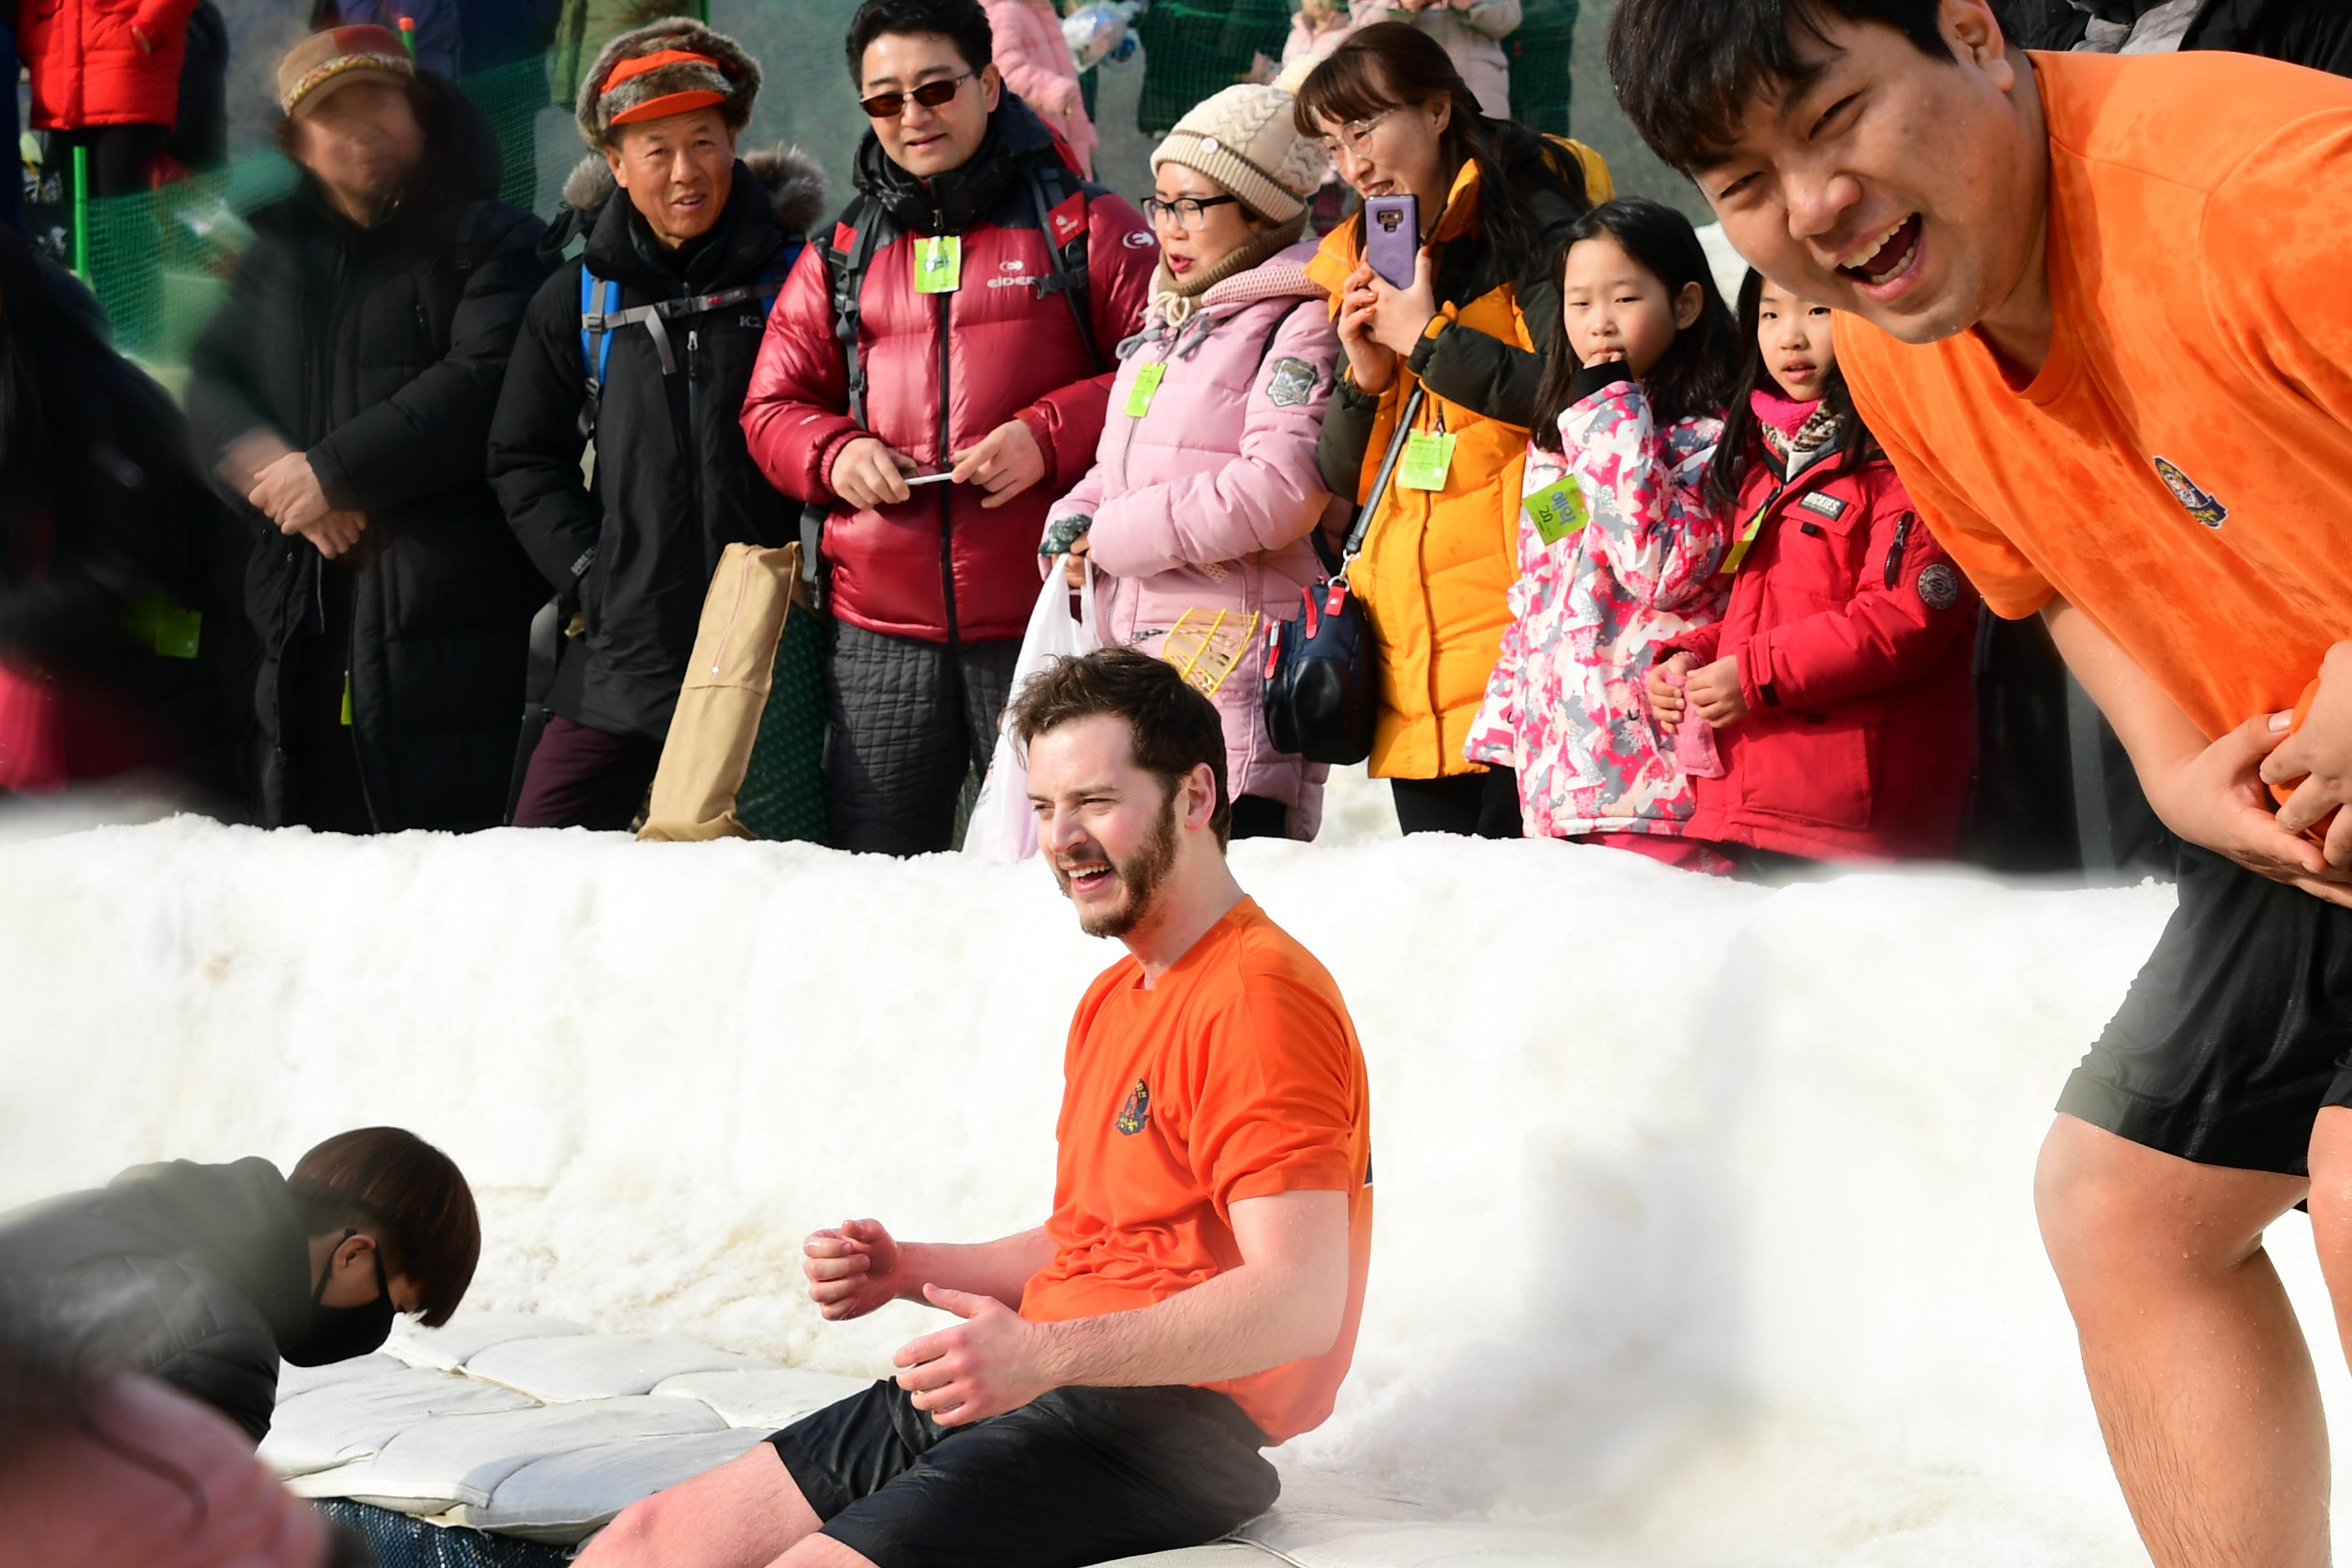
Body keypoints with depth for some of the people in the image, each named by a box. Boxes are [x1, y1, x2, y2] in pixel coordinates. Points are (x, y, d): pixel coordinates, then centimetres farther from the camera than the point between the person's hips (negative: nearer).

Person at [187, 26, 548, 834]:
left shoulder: (489, 242, 3)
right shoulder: (279, 253, 22)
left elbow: (485, 383, -11)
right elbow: (208, 380, 14)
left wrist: (334, 470, -12)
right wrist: (264, 464, -8)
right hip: (304, 612, 6)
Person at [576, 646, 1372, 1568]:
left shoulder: (1257, 997, -12)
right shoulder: (1117, 999, 22)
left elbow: (1301, 1301, -22)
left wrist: (1044, 1356, -30)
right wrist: (907, 1270, 11)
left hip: (1162, 1420, -10)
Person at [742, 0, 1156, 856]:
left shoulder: (1086, 228, 5)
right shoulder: (841, 256, 17)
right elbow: (771, 407, 18)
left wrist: (1050, 437, -15)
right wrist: (835, 454, -4)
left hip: (1048, 619, -3)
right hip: (881, 633, 4)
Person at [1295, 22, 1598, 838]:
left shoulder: (1530, 219, -1)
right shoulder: (1357, 266, 19)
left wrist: (1428, 339, -9)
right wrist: (1365, 379, -1)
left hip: (1515, 624, -7)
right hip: (1413, 650, 7)